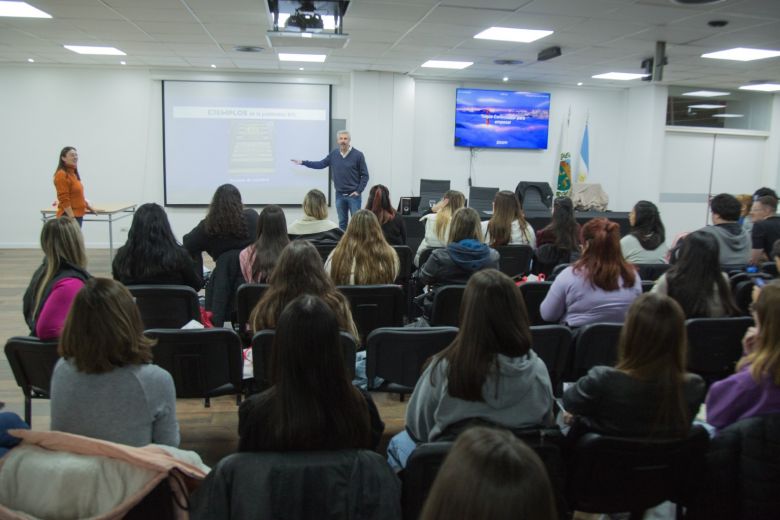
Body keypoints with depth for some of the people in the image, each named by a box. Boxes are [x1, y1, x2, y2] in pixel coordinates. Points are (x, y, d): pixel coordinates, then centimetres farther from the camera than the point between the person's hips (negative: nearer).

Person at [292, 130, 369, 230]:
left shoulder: (358, 155, -8)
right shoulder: (334, 153, 4)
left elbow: (365, 175, -5)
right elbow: (321, 164, 12)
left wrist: (358, 191, -11)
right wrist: (303, 162, 7)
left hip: (353, 195, -4)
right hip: (339, 195, 4)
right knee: (342, 222, 13)